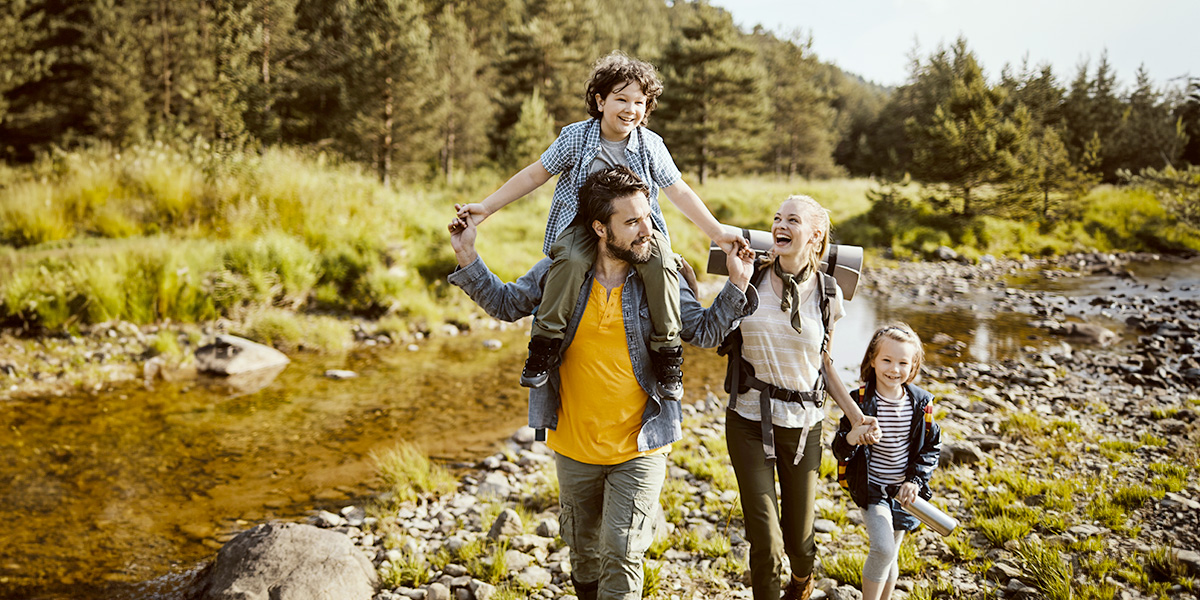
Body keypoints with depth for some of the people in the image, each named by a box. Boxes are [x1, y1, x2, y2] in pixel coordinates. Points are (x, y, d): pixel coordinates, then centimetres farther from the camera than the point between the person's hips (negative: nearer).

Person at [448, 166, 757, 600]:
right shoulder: (560, 271, -7)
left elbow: (704, 331, 2)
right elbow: (506, 304, 7)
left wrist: (736, 287, -12)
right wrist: (468, 260, -4)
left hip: (640, 449, -2)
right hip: (574, 447, 2)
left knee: (622, 554, -6)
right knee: (582, 545, 21)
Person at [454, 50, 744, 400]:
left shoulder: (651, 145, -3)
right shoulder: (575, 137, -5)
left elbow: (680, 192, 3)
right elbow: (534, 175, 1)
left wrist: (717, 233, -1)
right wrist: (486, 208, -3)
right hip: (583, 224, -1)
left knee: (661, 263, -30)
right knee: (571, 260, -35)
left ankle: (667, 349, -13)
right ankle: (546, 343, -21)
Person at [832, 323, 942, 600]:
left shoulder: (921, 403, -5)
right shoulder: (860, 401, -13)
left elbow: (931, 447, 5)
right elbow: (840, 451, -11)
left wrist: (915, 480, -9)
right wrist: (850, 440, -33)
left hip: (903, 489, 3)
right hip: (871, 486, -3)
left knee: (890, 555, 15)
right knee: (883, 549, -19)